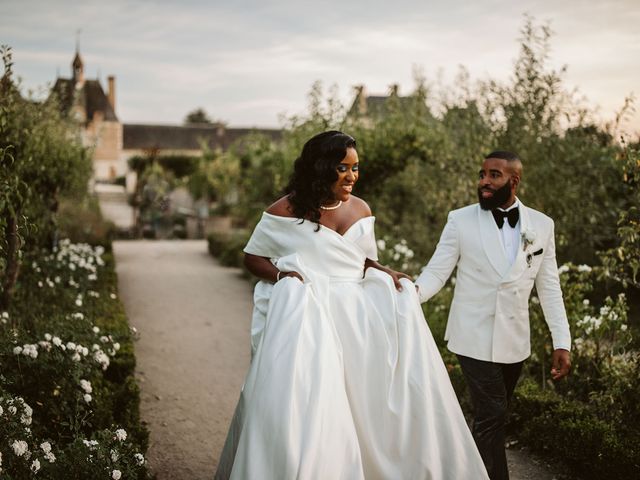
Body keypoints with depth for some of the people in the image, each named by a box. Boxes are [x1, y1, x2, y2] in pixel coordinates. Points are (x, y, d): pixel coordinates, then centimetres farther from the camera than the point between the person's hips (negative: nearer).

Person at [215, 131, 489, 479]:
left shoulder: (361, 211, 10)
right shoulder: (285, 212, -4)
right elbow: (252, 258, 4)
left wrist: (385, 273, -1)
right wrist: (280, 274, -15)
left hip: (354, 314, 4)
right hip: (302, 314, -4)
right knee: (304, 404, -12)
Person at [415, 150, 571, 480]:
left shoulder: (541, 225, 3)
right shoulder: (460, 220, -4)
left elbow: (549, 288, 5)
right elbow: (436, 272, -7)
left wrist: (561, 343, 1)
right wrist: (411, 293, -29)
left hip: (514, 341, 4)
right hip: (475, 338, -3)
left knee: (495, 416, 14)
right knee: (492, 415, -10)